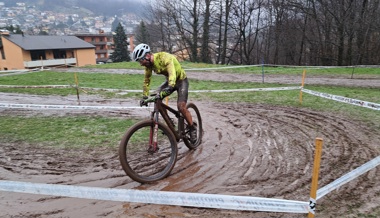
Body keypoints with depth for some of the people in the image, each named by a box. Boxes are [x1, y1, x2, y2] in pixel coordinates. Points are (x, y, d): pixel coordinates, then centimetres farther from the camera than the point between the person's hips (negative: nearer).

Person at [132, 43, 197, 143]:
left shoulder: (164, 57, -32)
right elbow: (147, 80, 2)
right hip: (169, 81, 7)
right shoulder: (149, 64, -9)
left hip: (181, 80, -7)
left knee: (181, 107, -19)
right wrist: (144, 96, -1)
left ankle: (193, 129, 2)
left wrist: (169, 88, -61)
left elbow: (172, 74, -46)